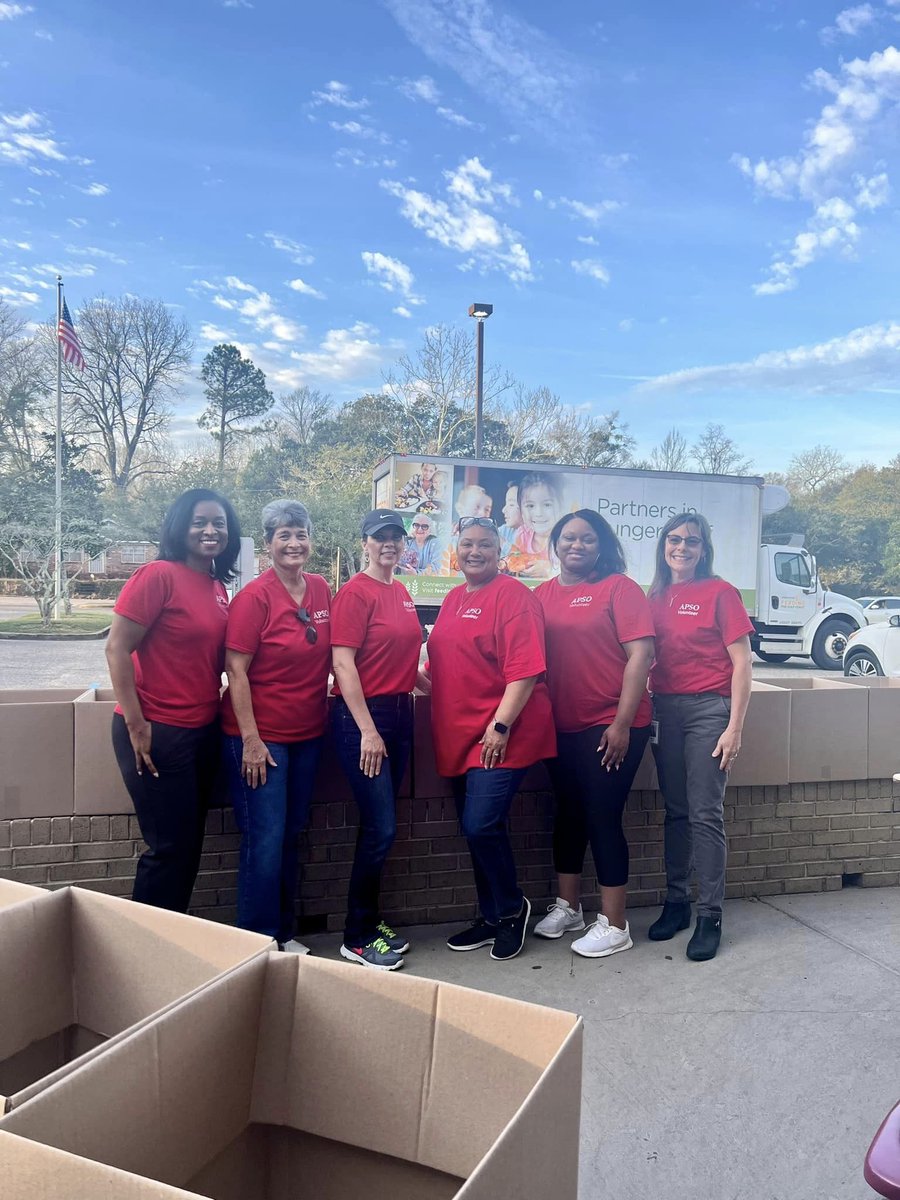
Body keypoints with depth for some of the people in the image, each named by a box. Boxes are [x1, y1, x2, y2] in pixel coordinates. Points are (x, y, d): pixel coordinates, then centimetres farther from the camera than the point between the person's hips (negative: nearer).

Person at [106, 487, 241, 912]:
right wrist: (135, 725, -17)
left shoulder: (218, 586, 8)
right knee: (169, 847, 1)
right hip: (158, 732, -7)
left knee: (190, 844, 16)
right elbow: (117, 648, -15)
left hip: (203, 731, 8)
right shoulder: (158, 575, -14)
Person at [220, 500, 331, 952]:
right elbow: (236, 669, -15)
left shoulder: (321, 590, 4)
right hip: (261, 735, -6)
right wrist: (250, 739, -17)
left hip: (308, 733, 6)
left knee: (291, 836, 16)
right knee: (265, 840, -1)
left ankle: (284, 932, 31)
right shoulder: (255, 596, -13)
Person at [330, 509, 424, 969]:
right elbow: (343, 663, -16)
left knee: (380, 826, 14)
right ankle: (357, 938, 12)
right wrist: (367, 731, -18)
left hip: (400, 712, 8)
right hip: (362, 715, -8)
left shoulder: (400, 592, 11)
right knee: (381, 828, -4)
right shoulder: (355, 592, -12)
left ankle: (370, 920, 29)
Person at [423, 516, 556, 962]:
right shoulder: (453, 599, 14)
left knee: (481, 825, -12)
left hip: (501, 734, -7)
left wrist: (500, 725, -20)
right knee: (474, 828, 12)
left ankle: (512, 908, 14)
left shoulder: (513, 596, -10)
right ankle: (491, 919, 28)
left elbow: (525, 670, -17)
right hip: (458, 735, 8)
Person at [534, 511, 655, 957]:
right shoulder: (542, 595, 9)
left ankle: (614, 925, 13)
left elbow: (640, 655, -12)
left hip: (611, 727, -5)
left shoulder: (619, 588, -6)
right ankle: (567, 907, 32)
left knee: (603, 818, -2)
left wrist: (622, 723, -17)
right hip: (563, 726, 6)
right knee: (568, 814, 16)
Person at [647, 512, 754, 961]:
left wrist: (735, 727, -11)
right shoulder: (656, 596, 10)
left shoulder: (720, 593, -4)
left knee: (705, 814, -3)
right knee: (676, 810, 12)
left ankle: (710, 915, 8)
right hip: (664, 708, 5)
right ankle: (676, 901, 23)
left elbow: (741, 663, -6)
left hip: (707, 709, -5)